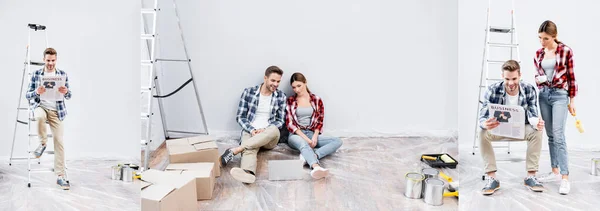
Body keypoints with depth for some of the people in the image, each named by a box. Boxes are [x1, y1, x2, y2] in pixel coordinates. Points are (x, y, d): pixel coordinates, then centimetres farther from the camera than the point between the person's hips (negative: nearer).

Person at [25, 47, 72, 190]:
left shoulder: (63, 74, 3)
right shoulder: (36, 74, 1)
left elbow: (68, 96, 5)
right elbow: (28, 95, 1)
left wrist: (66, 92, -20)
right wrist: (37, 92, -22)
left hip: (56, 110, 1)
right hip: (40, 106, -1)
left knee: (59, 141, -6)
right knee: (40, 116, -39)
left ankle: (60, 176, -1)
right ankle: (42, 143, -9)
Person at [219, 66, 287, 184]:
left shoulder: (281, 96, 6)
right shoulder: (248, 92, 3)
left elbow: (280, 121, 7)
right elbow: (240, 117, 4)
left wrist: (265, 130, -12)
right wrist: (252, 130, -15)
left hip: (269, 138, 1)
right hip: (250, 132, -1)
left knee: (274, 130, -36)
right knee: (249, 150, -36)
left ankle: (234, 150, -41)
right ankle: (248, 173, -69)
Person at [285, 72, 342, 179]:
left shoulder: (316, 99, 10)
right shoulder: (290, 101, 6)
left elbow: (320, 121, 11)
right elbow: (289, 123, -2)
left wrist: (315, 136, -9)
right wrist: (306, 138, -15)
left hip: (312, 134, 3)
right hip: (296, 135, -3)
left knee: (337, 141, -22)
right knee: (304, 144, -39)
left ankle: (308, 157, -42)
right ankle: (317, 167, -68)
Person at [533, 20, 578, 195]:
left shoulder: (566, 51, -6)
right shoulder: (538, 54, 6)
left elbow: (571, 77, -3)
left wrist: (572, 100, -2)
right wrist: (538, 79, -6)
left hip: (560, 95, -5)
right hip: (544, 95, 5)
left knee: (558, 136, -13)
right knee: (550, 135, 9)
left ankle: (565, 178, -11)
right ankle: (555, 172, 17)